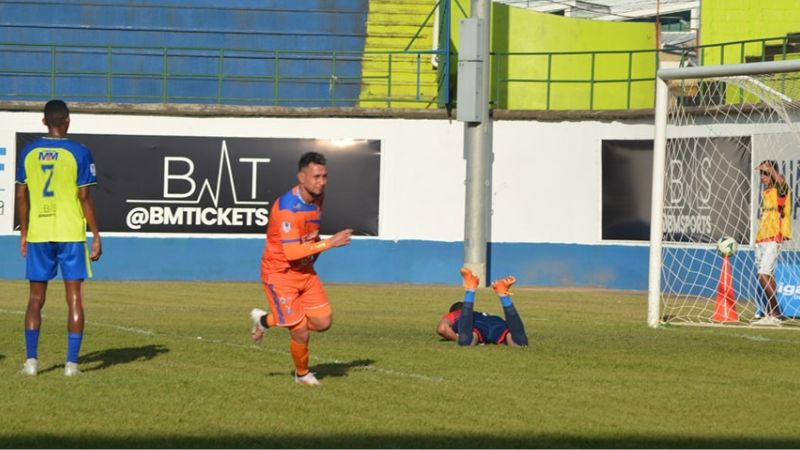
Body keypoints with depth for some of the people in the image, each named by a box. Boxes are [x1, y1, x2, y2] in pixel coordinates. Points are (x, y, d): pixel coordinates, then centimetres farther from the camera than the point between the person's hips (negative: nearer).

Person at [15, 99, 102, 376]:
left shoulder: (28, 153, 5)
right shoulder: (78, 153, -5)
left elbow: (21, 196, 7)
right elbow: (84, 198, -7)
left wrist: (23, 234, 16)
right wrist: (96, 236, -1)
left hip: (38, 234, 3)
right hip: (71, 234, -3)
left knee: (36, 298, 9)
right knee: (74, 298, 2)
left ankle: (31, 359, 2)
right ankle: (71, 362, -3)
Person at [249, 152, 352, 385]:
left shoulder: (317, 198, 1)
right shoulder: (287, 207, -26)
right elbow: (291, 252, -32)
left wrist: (316, 248, -1)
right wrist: (329, 243, -32)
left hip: (305, 271, 8)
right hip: (279, 273, -8)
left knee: (323, 322, 1)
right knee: (301, 332, -9)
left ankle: (265, 320, 21)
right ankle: (302, 374, 21)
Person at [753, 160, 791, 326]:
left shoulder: (780, 189, -6)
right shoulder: (765, 193, 19)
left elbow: (781, 180, -31)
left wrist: (769, 168, -27)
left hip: (773, 239, -9)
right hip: (761, 238, 9)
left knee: (763, 275, -17)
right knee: (767, 277, 8)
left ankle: (775, 314, -14)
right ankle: (769, 314, 12)